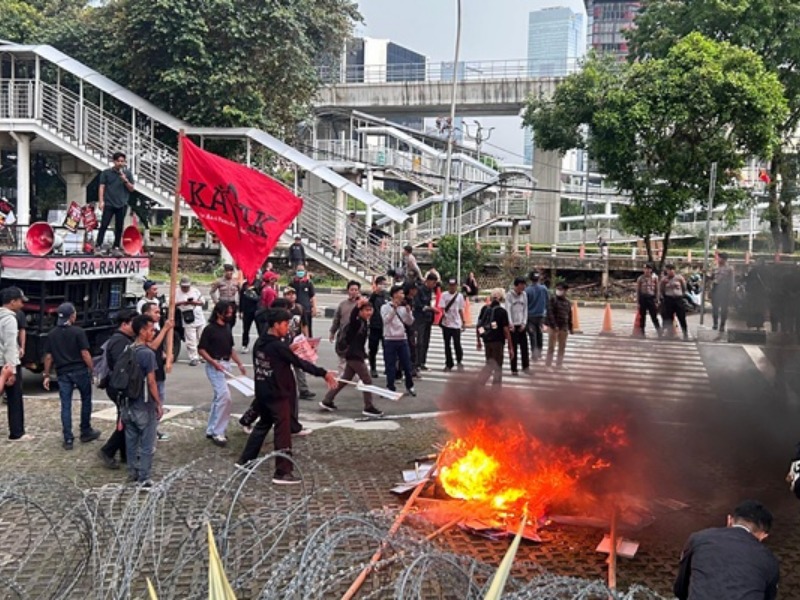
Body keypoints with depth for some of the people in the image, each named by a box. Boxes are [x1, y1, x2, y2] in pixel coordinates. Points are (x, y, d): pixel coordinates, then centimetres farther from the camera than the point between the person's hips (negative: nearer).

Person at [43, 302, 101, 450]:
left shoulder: (51, 334, 5)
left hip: (63, 373, 3)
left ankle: (68, 439, 2)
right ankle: (86, 432, 22)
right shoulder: (78, 331, -9)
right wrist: (93, 369, -5)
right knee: (86, 401, 15)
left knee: (66, 405, 4)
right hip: (80, 371, -3)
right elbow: (85, 354, -12)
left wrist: (47, 375, 13)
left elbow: (48, 357, 6)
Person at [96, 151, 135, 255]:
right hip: (109, 204, -2)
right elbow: (102, 187, 0)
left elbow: (131, 189, 8)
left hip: (122, 205, 2)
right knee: (104, 225, -6)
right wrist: (101, 201, -9)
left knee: (119, 227, 6)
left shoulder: (127, 173, 8)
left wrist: (125, 180, -10)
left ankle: (116, 247, 14)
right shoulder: (106, 173, 3)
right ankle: (98, 246, -3)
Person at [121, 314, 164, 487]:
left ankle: (132, 472, 26)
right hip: (145, 406, -7)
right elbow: (151, 382, -18)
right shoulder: (148, 353, -19)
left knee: (131, 440, 16)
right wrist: (159, 404, -10)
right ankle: (143, 478, 5)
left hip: (129, 404, 7)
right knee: (147, 444, 2)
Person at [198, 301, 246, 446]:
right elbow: (201, 349, -10)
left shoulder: (227, 328, 12)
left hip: (226, 365, 8)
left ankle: (211, 430, 24)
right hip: (214, 366, -8)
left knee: (219, 397, 13)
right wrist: (213, 362, -21)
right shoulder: (209, 329, -10)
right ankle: (218, 432, -9)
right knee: (225, 396, -16)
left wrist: (240, 364, 12)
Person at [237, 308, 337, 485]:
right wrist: (323, 373, -15)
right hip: (278, 395, -9)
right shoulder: (278, 346, -20)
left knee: (263, 424, 24)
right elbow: (300, 363, -19)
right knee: (283, 431, -3)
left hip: (262, 393, 9)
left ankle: (245, 460, 30)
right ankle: (283, 472, -1)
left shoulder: (260, 343, 5)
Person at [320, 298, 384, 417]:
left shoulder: (365, 323, 12)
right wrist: (357, 306, -57)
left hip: (356, 355, 10)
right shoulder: (356, 322, -16)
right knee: (367, 381, -6)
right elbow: (352, 316, -40)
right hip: (354, 356, -10)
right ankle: (368, 408, 0)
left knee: (345, 380, 16)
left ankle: (327, 401, 22)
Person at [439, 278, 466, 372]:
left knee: (457, 343, -4)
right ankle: (449, 364, 15)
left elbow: (460, 310, 11)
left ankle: (459, 361, 18)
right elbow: (442, 307, -7)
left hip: (456, 324, 0)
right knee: (447, 344, 5)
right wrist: (443, 314, -26)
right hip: (446, 323, 0)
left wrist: (463, 322, 9)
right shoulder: (444, 295, 0)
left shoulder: (459, 296, 5)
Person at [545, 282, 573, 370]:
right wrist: (553, 325, -20)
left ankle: (559, 364, 25)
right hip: (554, 327, -6)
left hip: (564, 327, 6)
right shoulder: (553, 300, -8)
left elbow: (569, 315, 14)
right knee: (551, 347, -1)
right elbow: (550, 313, -14)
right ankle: (548, 365, 5)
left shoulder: (568, 302, 9)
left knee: (562, 347, 13)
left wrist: (570, 327, 12)